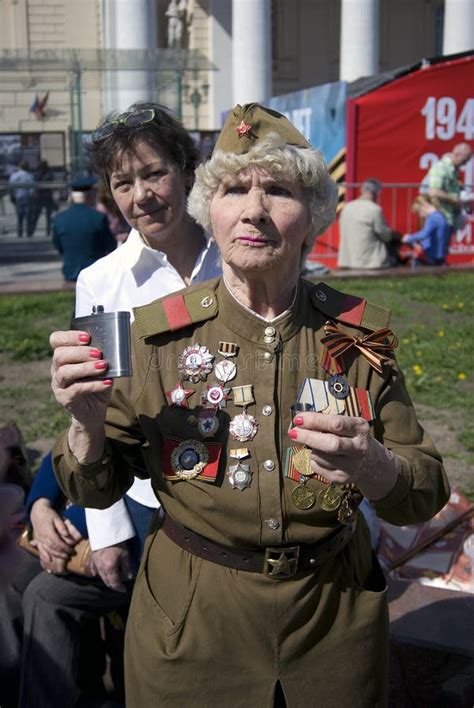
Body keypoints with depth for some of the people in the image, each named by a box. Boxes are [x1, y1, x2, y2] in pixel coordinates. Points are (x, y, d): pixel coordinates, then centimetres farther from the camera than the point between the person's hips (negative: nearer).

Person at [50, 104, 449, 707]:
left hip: (335, 613, 1)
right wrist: (87, 423, -27)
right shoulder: (158, 334, -12)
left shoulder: (358, 334, -9)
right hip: (190, 618, -1)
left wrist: (372, 466, -28)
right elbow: (94, 491, -5)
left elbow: (426, 495, -5)